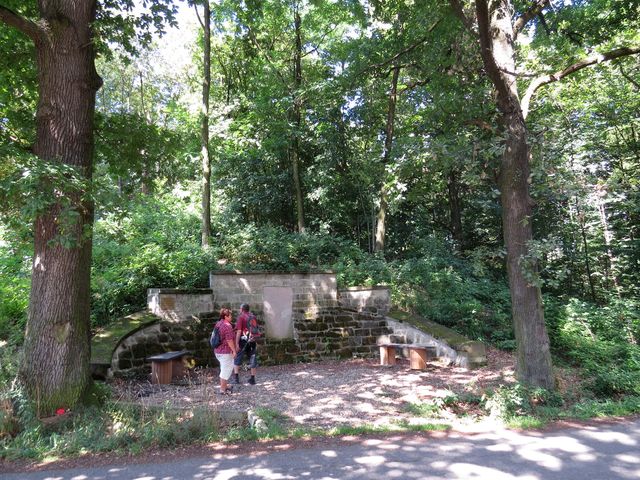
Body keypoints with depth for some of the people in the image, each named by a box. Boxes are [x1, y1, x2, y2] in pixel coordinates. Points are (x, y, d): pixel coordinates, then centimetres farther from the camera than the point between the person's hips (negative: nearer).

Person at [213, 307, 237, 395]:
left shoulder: (218, 324, 10)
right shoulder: (227, 326, -20)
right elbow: (229, 340, -22)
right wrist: (234, 350, -14)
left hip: (218, 351, 10)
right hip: (226, 351, -10)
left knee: (224, 369, 21)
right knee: (226, 370, 0)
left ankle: (224, 385, 32)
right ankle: (223, 390, 7)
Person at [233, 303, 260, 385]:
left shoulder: (241, 317, -8)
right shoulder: (253, 317, 9)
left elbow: (239, 331, -14)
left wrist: (237, 343, -13)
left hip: (244, 340, -5)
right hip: (253, 341, 5)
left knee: (237, 358, 10)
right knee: (253, 359, 11)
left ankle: (236, 376, 6)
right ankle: (252, 378, 15)